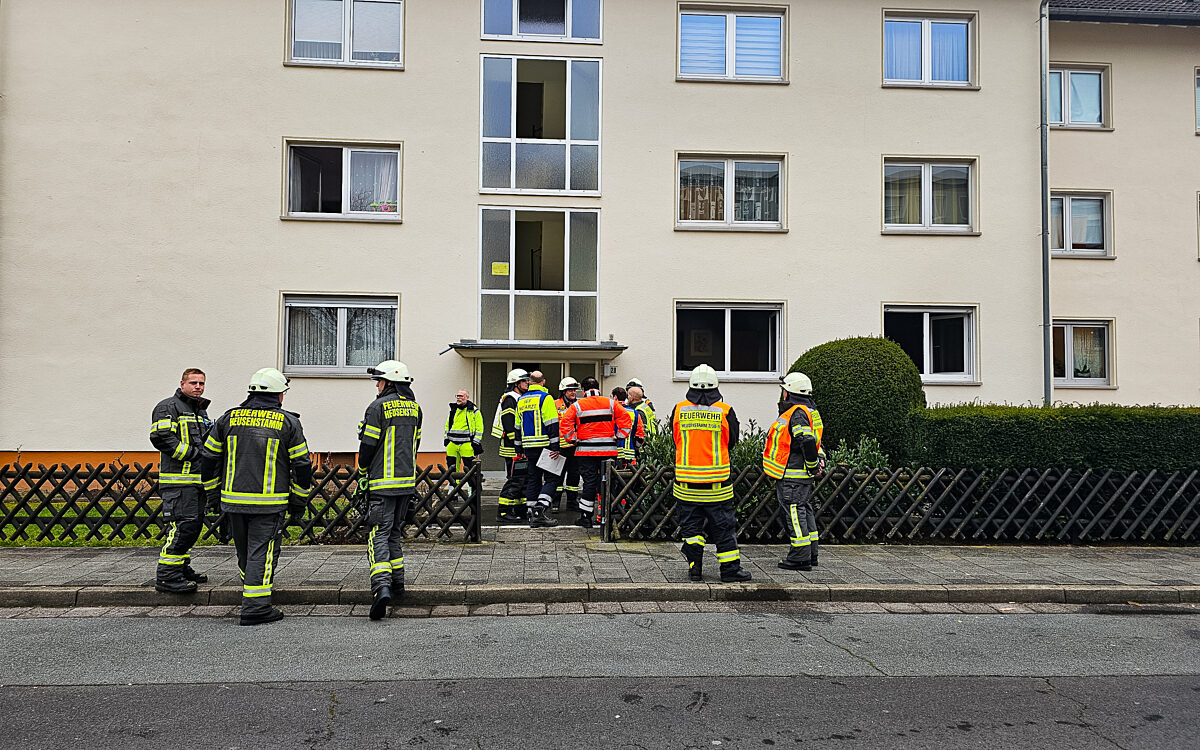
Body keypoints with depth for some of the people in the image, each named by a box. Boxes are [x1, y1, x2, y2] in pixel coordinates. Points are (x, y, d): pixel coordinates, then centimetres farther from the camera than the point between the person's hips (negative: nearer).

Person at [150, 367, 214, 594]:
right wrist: (192, 453, -19)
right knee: (182, 524, -14)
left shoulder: (201, 411, 23)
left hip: (197, 478, 9)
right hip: (178, 477, -9)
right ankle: (166, 576, -10)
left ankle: (181, 568, 24)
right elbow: (160, 437, -18)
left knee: (195, 524, 12)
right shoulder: (168, 407, -5)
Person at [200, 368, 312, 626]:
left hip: (233, 499, 4)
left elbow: (209, 458, 12)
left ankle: (253, 595, 36)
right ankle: (255, 606, -4)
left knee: (245, 552, 19)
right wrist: (298, 501, 9)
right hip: (269, 503, -4)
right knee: (263, 552, 0)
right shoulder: (288, 422, -2)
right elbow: (302, 464, -1)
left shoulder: (228, 418, 8)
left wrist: (213, 495, 20)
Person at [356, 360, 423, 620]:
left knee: (379, 535, -8)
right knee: (395, 531, 19)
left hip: (383, 483, -7)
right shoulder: (414, 407, 10)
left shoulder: (378, 407, -11)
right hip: (407, 481, 7)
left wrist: (362, 473, 5)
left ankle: (381, 587, -23)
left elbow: (368, 444, -11)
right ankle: (397, 582, 24)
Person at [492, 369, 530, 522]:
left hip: (522, 448, 10)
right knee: (514, 480, -9)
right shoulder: (509, 399, -12)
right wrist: (518, 448, -23)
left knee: (523, 479, 12)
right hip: (513, 449, -10)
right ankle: (503, 512, -4)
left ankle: (521, 510, 20)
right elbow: (510, 426, -20)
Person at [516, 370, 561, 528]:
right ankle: (540, 511, -15)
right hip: (544, 445, -6)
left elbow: (518, 427, 18)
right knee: (551, 479, -1)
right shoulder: (545, 398, -8)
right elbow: (552, 424, -14)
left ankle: (531, 514, 10)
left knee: (533, 479, 12)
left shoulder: (521, 400, 14)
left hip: (529, 447, 6)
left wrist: (520, 449, 23)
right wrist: (555, 447, -13)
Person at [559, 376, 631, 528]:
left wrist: (573, 440, 0)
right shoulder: (610, 403, 6)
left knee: (589, 482, 3)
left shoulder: (577, 406, 1)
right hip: (609, 450, 1)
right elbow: (625, 418, 2)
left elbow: (566, 423, -7)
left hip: (586, 451, -1)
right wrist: (618, 436, 4)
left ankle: (585, 517, 4)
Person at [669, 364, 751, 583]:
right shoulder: (725, 412, -6)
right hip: (717, 483, -1)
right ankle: (730, 569, 13)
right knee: (724, 526, 8)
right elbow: (732, 443, 7)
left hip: (686, 481, 1)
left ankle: (695, 566, 11)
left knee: (691, 525, 13)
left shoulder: (679, 410, -2)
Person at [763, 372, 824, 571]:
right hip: (803, 476, 11)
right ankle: (810, 554, 23)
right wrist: (817, 461, 13)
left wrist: (813, 466, -17)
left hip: (792, 476, -11)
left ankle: (800, 558, -4)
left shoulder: (797, 414, -17)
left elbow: (808, 442, -26)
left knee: (795, 512, -7)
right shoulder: (809, 411, 18)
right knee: (805, 511, 15)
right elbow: (812, 441, 20)